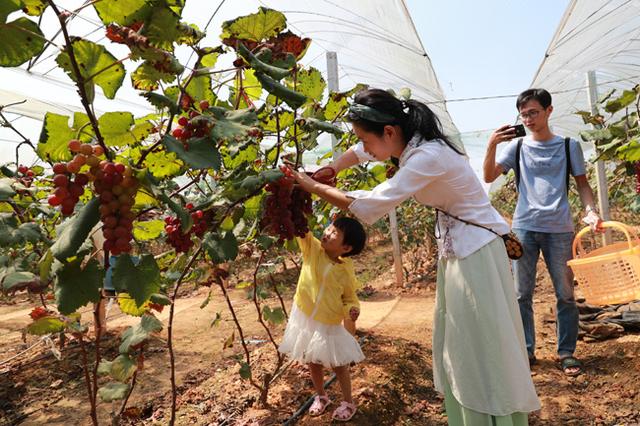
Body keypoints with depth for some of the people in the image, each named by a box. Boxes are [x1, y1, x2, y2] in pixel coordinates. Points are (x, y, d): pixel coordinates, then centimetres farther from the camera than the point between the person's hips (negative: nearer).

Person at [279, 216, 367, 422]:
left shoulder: (346, 271, -14)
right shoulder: (312, 249, -12)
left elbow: (349, 298, -3)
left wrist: (352, 310, -24)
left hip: (329, 325, -2)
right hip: (305, 319, 3)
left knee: (338, 365, 12)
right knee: (313, 362, 19)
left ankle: (348, 403, 34)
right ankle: (320, 397, 43)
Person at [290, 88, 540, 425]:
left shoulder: (428, 157, -28)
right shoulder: (407, 142, 0)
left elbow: (367, 208, -28)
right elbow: (358, 153, 17)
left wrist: (313, 187, -16)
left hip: (477, 251, -9)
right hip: (455, 250, 9)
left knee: (483, 347, -1)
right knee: (454, 344, 16)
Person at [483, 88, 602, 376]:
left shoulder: (569, 146, 8)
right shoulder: (517, 147, 8)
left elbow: (582, 183, 10)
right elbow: (489, 177, -2)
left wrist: (590, 210, -8)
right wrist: (492, 145, -15)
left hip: (559, 229, 0)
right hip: (524, 228, 1)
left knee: (565, 294, 5)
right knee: (522, 294, 4)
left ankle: (566, 352, 18)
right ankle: (526, 351, 15)